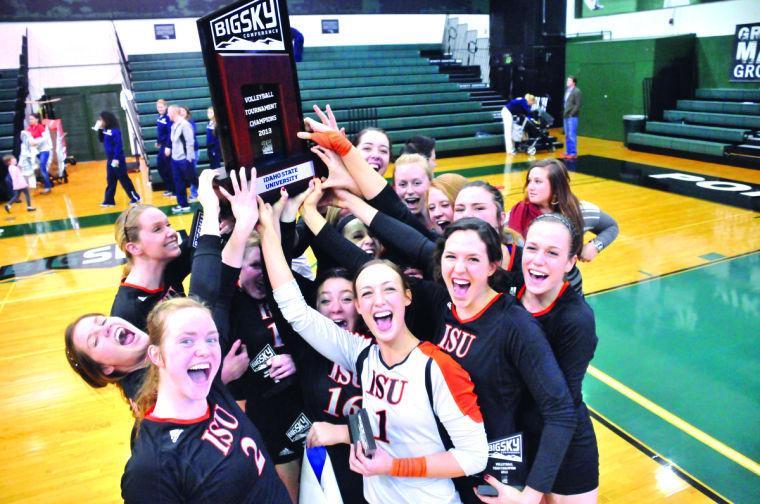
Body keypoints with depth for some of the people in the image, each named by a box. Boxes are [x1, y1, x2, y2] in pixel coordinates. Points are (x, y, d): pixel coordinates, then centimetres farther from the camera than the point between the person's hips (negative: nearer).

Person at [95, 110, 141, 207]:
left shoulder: (115, 130, -18)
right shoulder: (105, 130, 7)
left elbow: (118, 145, -21)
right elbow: (101, 140, 19)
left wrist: (116, 158, -24)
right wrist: (99, 129, 5)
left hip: (117, 159, -9)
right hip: (110, 159, 9)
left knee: (124, 179, -1)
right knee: (110, 180, 12)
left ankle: (135, 197, 10)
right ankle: (109, 200, 18)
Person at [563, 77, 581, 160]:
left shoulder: (576, 91, -8)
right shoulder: (567, 90, 15)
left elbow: (577, 105, -13)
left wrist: (571, 114, -16)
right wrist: (564, 113, 10)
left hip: (572, 117, -8)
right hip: (566, 116, 8)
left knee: (572, 135, -7)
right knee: (567, 135, 12)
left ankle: (573, 153, -2)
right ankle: (568, 152, 19)